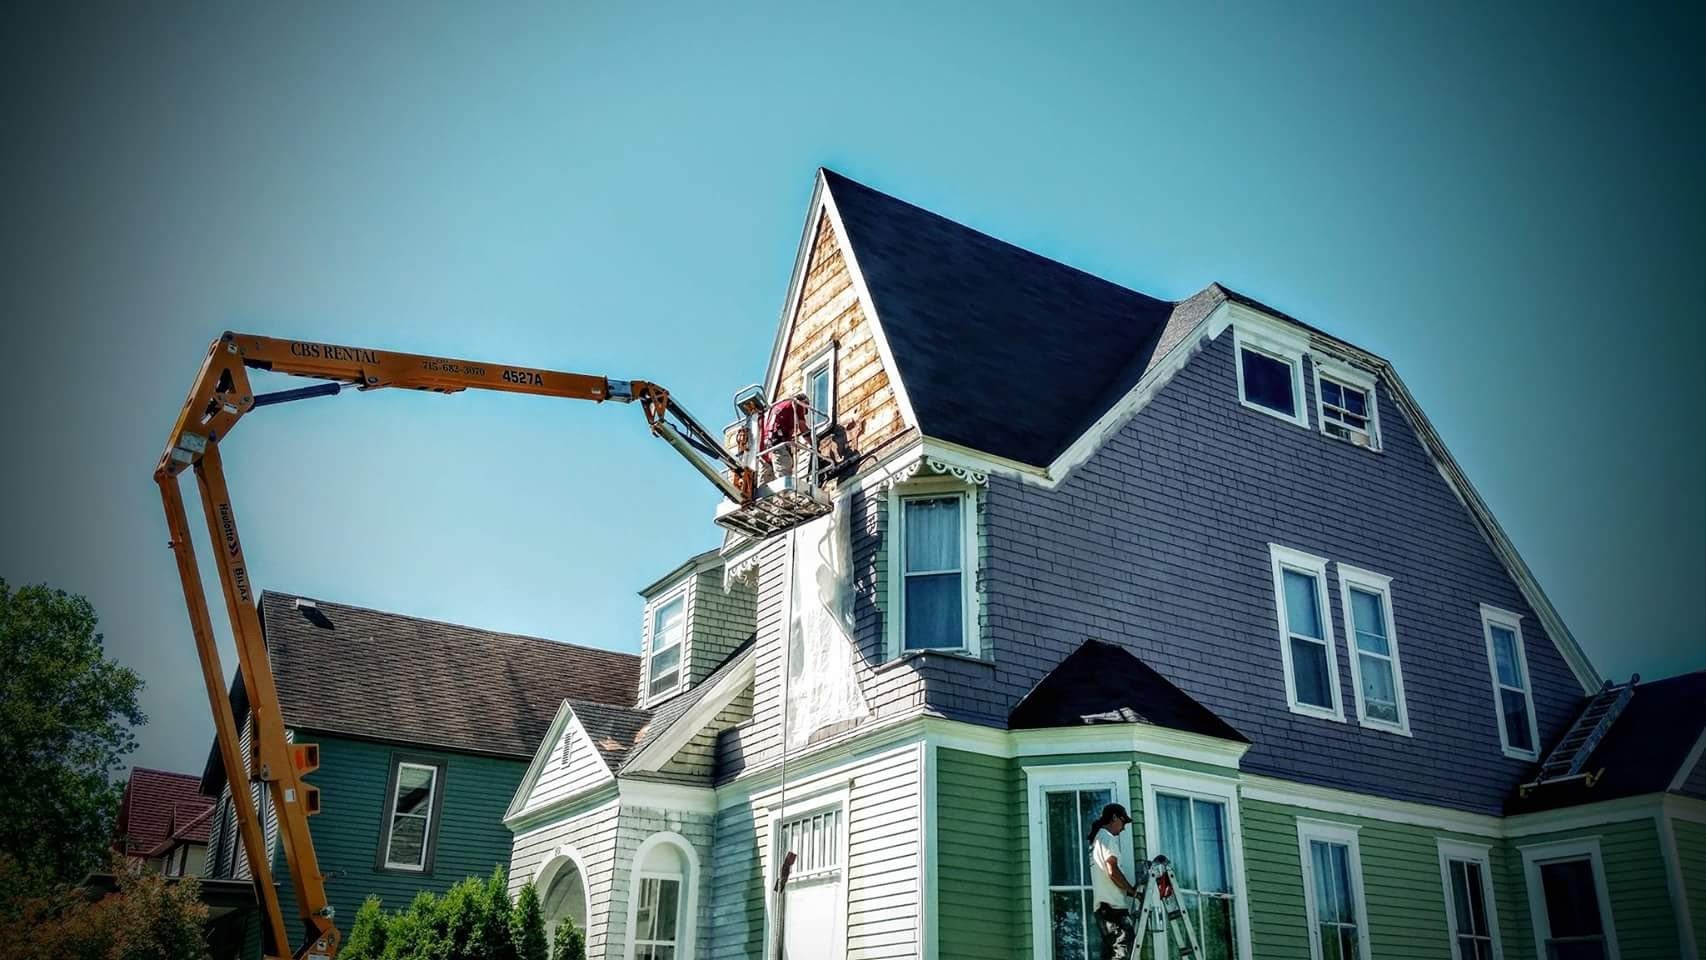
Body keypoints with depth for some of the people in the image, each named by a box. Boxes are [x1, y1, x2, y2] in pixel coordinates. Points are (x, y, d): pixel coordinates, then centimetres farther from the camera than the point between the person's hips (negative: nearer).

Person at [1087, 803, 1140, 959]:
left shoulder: (1096, 838, 24)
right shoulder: (1108, 837, -6)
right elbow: (1112, 871, -16)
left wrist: (1127, 890, 18)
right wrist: (1132, 890, -4)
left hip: (1102, 905, 10)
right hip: (1113, 905, -10)